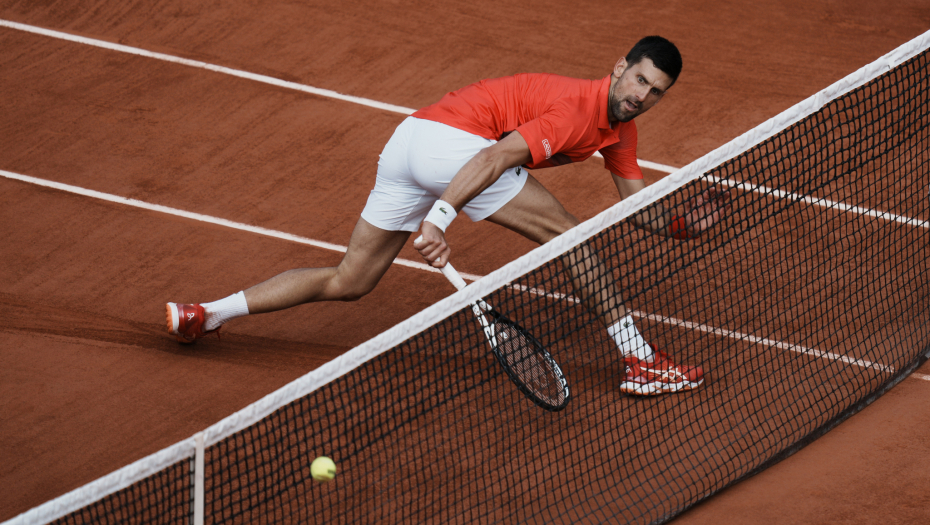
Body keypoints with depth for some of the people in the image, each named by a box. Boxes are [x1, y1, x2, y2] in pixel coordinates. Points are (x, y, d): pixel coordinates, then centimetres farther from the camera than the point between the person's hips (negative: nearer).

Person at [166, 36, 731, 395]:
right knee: (568, 234, -7)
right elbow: (497, 157, -24)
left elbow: (637, 204, 19)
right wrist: (440, 216, -32)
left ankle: (204, 314, 14)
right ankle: (642, 361, -5)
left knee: (348, 282, 14)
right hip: (449, 138, -9)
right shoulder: (578, 108, -14)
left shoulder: (621, 127, 16)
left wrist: (680, 224, -1)